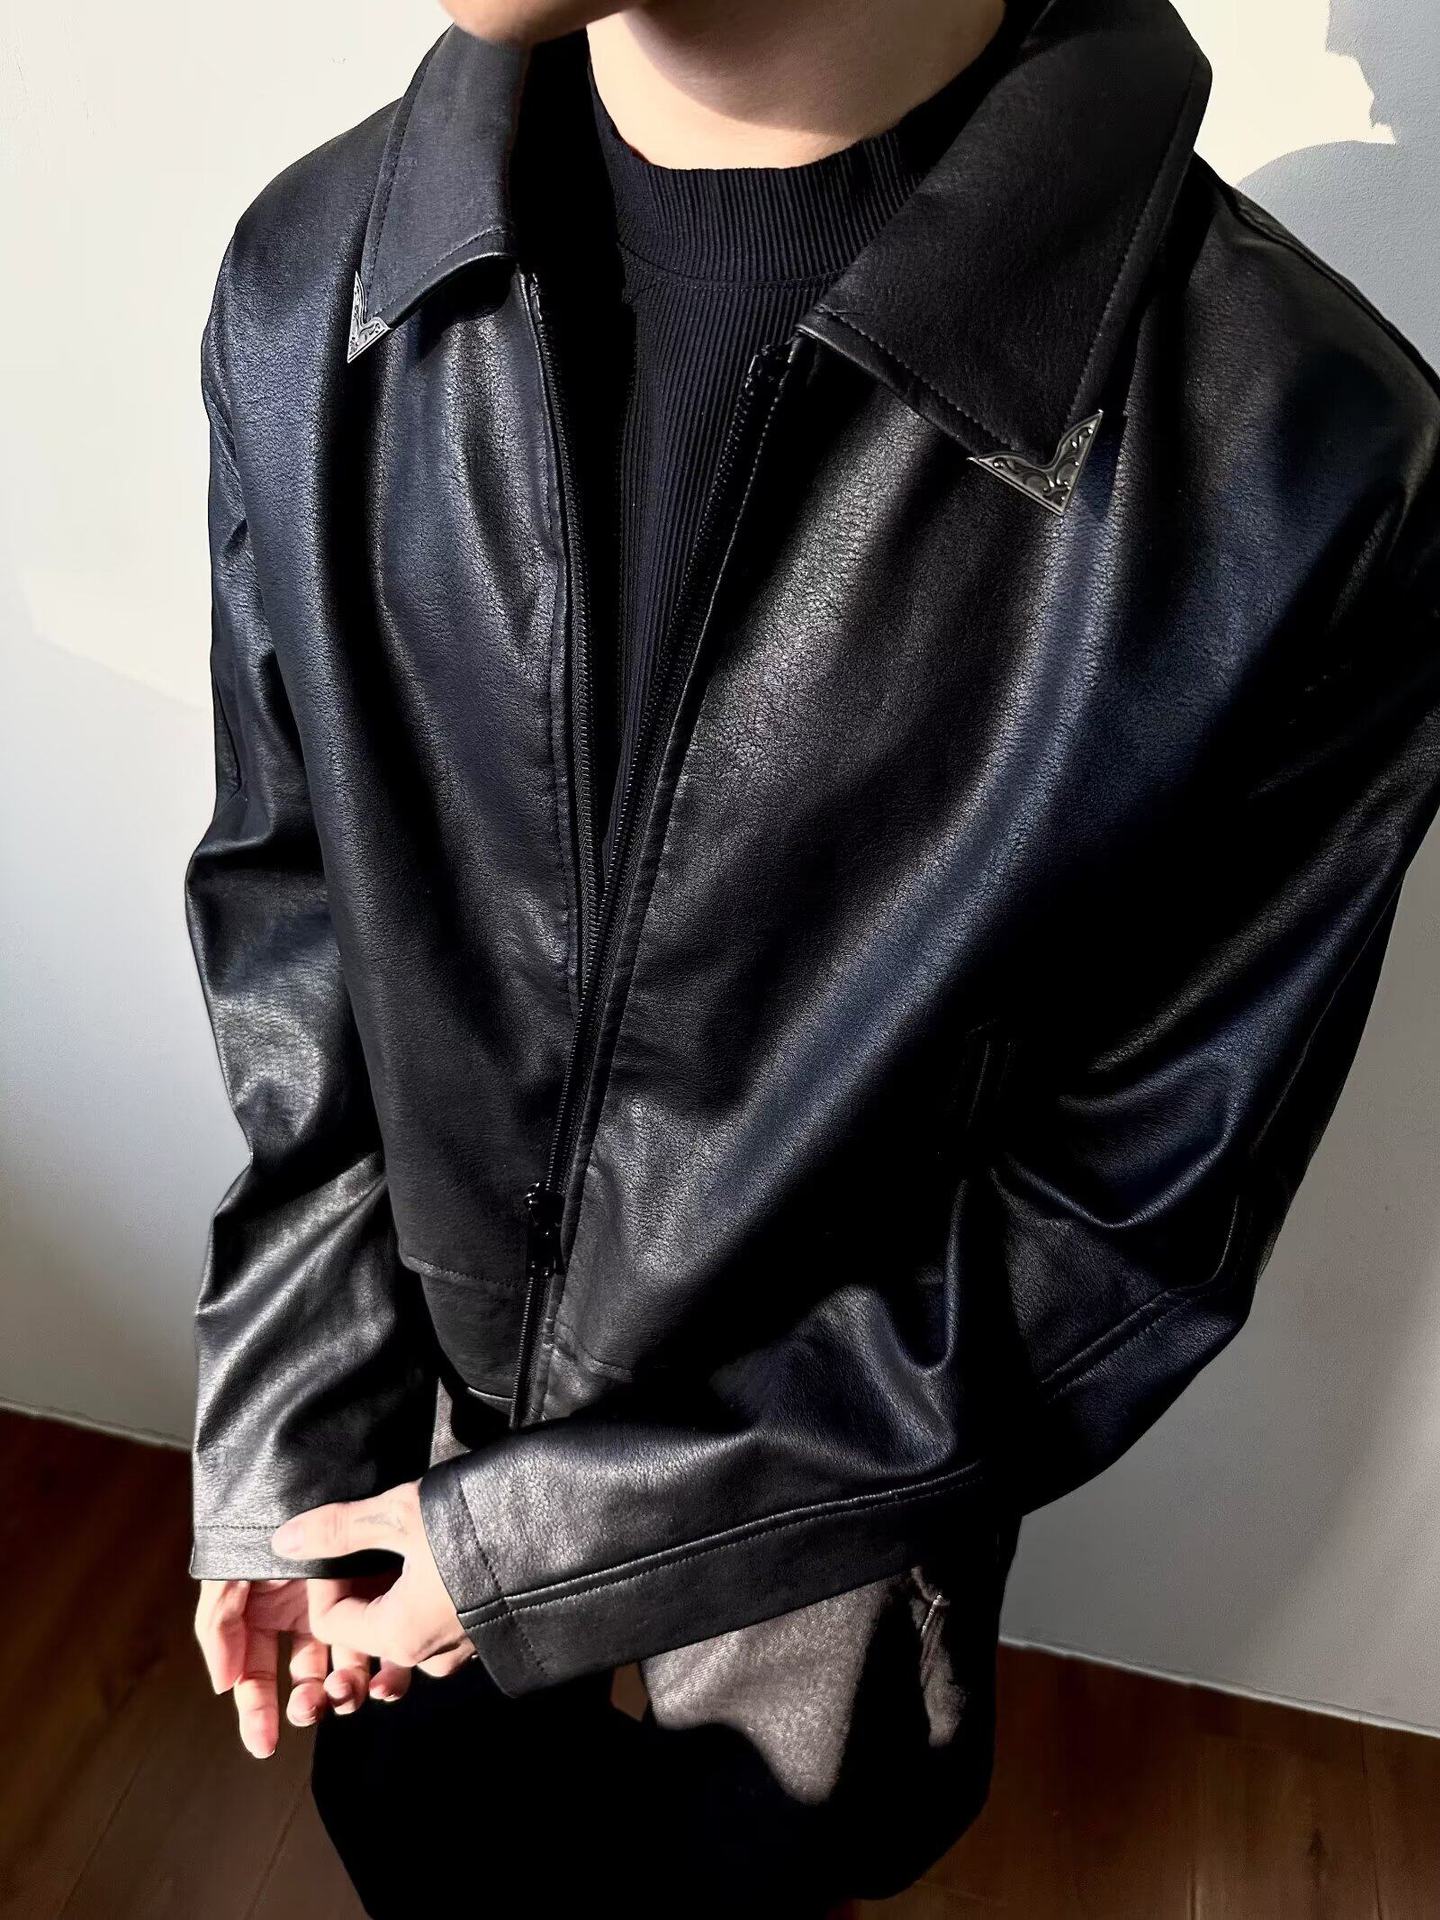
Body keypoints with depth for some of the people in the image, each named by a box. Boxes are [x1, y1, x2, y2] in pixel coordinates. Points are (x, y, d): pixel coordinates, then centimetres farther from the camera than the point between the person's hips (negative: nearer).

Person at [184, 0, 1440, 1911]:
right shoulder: (307, 282, -14)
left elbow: (1130, 1220, -19)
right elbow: (286, 910, -4)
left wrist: (550, 1543, -15)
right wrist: (293, 1448, -8)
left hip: (837, 1481, -2)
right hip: (427, 1370, 3)